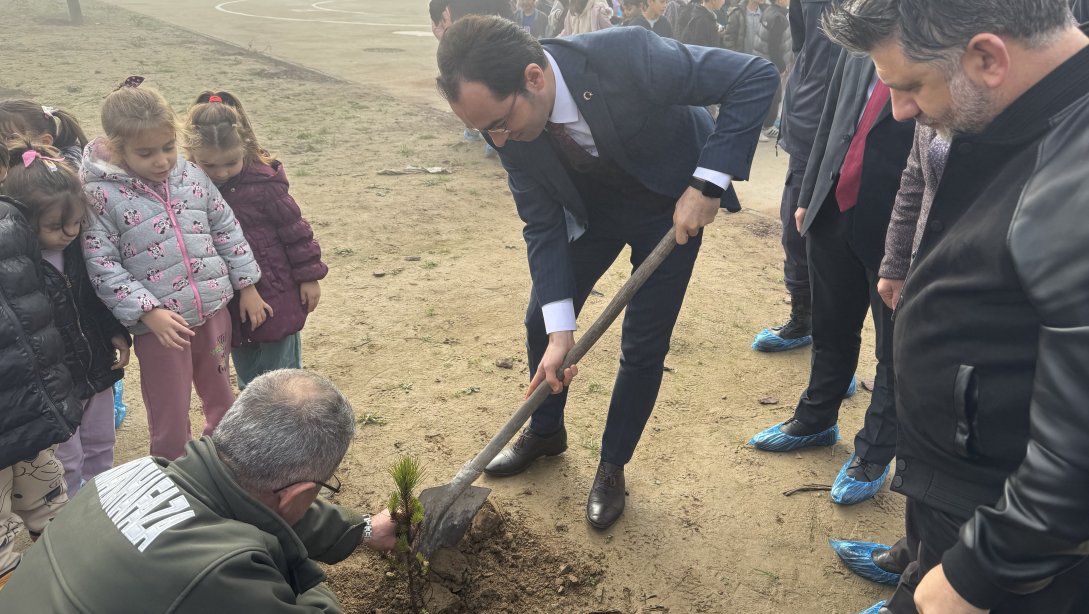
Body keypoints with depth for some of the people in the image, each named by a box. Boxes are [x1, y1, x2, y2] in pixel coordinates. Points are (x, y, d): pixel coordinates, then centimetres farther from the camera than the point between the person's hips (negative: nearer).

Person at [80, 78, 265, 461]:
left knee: (222, 402, 21)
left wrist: (247, 286, 8)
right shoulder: (100, 195, -13)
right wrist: (149, 312, -22)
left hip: (214, 309, 5)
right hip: (158, 325, -4)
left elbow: (227, 230, 7)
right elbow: (102, 267, -15)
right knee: (170, 422, 7)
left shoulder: (192, 177, -1)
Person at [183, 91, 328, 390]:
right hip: (230, 302, 5)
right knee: (247, 378, 19)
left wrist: (309, 276, -6)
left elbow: (295, 230, -10)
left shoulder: (263, 183, -18)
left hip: (275, 297, -4)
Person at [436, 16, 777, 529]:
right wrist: (559, 331, -20)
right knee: (540, 321, 8)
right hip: (589, 204, 4)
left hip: (673, 201, -4)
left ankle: (612, 466, 22)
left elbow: (757, 77, -30)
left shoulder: (626, 56, -38)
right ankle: (546, 431, 36)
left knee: (642, 347, -2)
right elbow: (542, 224, -14)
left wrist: (706, 184, -35)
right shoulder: (510, 124, -22)